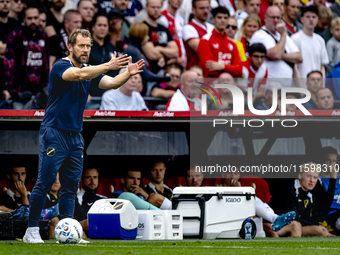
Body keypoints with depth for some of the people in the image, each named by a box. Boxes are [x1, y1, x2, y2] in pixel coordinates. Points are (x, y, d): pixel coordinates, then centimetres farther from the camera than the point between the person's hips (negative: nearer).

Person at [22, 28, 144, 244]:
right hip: (54, 134, -7)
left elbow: (111, 83, -3)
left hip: (75, 137, 7)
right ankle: (31, 230, -3)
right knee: (45, 182, -8)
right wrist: (109, 66, -41)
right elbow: (79, 74, -30)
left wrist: (128, 74, -23)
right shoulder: (60, 66, -10)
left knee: (71, 186, 5)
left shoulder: (91, 71, 12)